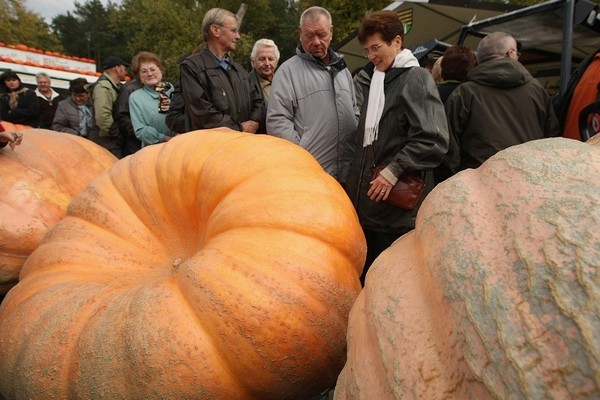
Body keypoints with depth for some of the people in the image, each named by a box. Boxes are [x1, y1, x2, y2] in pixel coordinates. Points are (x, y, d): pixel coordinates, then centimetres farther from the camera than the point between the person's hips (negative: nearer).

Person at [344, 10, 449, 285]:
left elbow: (433, 140, -16)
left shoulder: (416, 78, -6)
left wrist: (393, 171, -18)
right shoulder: (374, 80, 17)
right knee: (365, 275, 15)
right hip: (367, 203, 7)